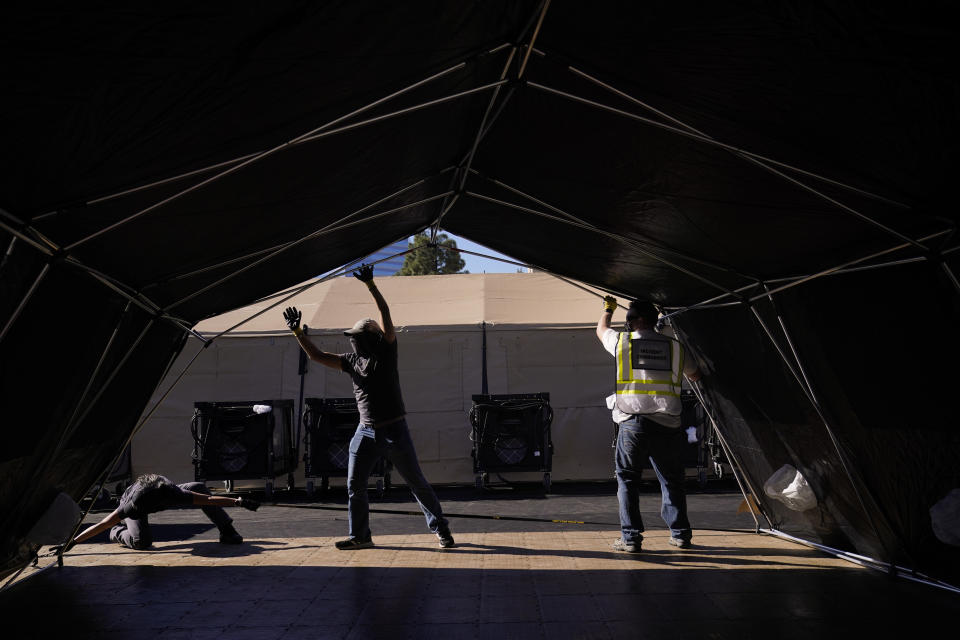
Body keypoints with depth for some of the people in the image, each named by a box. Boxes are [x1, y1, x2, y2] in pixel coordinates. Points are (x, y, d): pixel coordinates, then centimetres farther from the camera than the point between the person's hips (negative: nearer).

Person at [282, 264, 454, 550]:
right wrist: (298, 332, 2)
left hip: (394, 430, -5)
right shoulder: (352, 361, 9)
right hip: (365, 431, 5)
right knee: (354, 485, 5)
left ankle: (440, 527, 12)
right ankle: (360, 535, 18)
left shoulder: (386, 353, -5)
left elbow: (386, 318, -18)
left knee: (416, 481, 1)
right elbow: (317, 356, 10)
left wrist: (370, 285, -26)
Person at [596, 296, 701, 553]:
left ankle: (630, 537, 3)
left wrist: (608, 308, 45)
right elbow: (695, 375, 24)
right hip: (667, 424, 2)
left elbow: (601, 329, 26)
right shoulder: (674, 346, 9)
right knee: (672, 480, 13)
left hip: (632, 423, -2)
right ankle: (680, 533, 17)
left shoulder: (622, 341, 3)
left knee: (627, 479, 6)